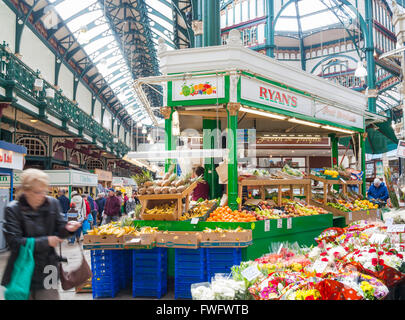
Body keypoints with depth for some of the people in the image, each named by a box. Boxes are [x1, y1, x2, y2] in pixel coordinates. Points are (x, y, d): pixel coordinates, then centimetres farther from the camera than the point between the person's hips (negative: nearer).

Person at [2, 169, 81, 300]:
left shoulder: (53, 203, -2)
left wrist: (67, 228, -19)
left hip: (47, 269, 2)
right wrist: (46, 241, -19)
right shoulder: (12, 209, -11)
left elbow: (58, 231, 4)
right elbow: (14, 242, -17)